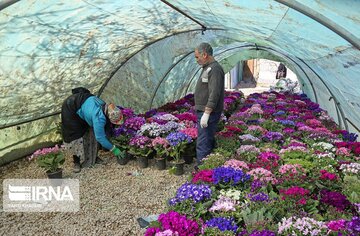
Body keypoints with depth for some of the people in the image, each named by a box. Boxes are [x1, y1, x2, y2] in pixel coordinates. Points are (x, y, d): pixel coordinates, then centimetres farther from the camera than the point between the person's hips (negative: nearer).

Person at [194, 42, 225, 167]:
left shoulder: (215, 69, -16)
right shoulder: (208, 68, 17)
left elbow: (214, 94, -23)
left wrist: (206, 113, -25)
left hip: (208, 113, -11)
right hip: (204, 111, 11)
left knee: (203, 144, -8)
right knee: (209, 141, 16)